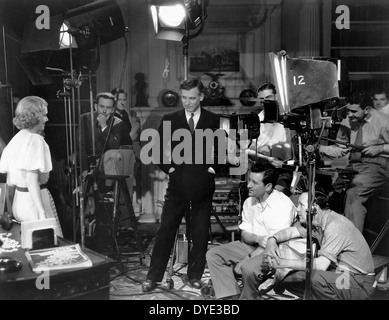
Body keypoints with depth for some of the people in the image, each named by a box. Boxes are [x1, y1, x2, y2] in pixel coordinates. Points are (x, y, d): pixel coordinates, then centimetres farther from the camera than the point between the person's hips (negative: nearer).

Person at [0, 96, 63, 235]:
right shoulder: (35, 139, -16)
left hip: (18, 198, 9)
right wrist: (42, 212, -25)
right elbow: (32, 180, -23)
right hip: (34, 199, -9)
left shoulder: (15, 139, 8)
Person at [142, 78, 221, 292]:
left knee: (200, 233, 8)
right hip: (177, 185, 0)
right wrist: (168, 167, -1)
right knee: (165, 230, 2)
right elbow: (158, 148, 8)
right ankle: (153, 276, 13)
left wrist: (213, 168, -1)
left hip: (203, 186, 0)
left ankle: (195, 275, 24)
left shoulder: (214, 121, 4)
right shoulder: (169, 120, 4)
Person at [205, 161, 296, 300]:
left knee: (248, 268, -35)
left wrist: (246, 261, -21)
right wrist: (257, 238, -20)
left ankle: (245, 296, -7)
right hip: (252, 246, 7)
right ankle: (231, 295, -11)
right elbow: (244, 235, 5)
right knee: (213, 255, -5)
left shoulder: (283, 204, -18)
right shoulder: (249, 202, 4)